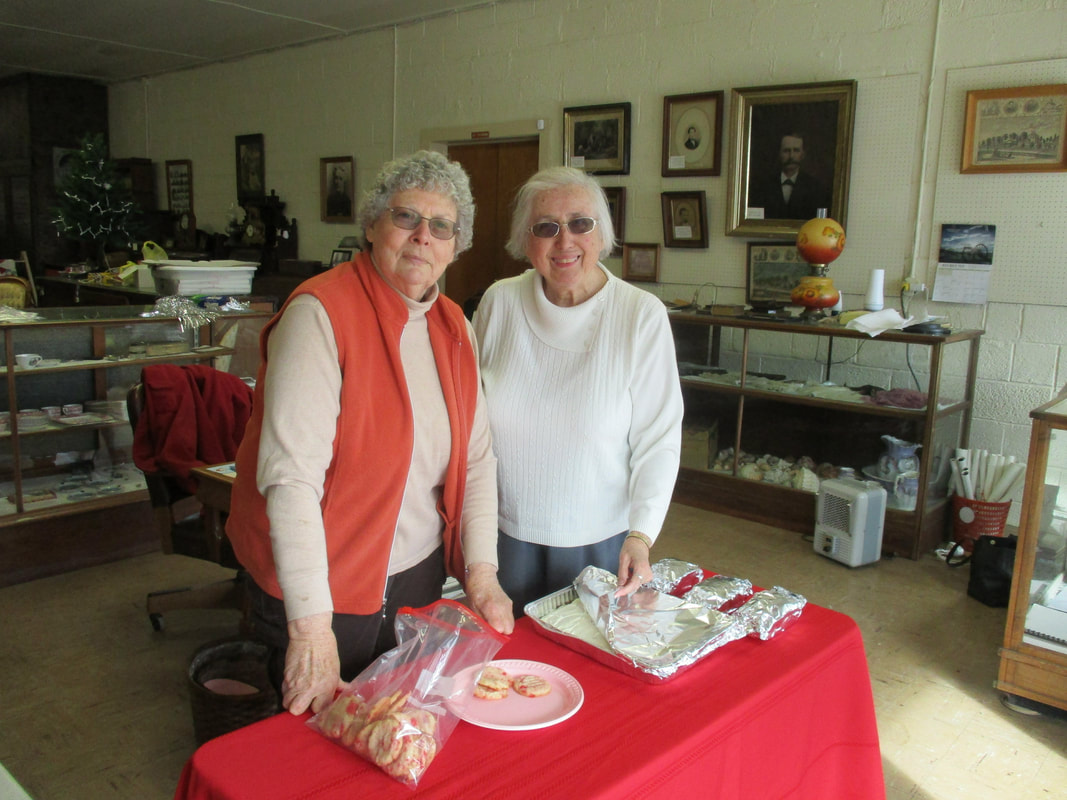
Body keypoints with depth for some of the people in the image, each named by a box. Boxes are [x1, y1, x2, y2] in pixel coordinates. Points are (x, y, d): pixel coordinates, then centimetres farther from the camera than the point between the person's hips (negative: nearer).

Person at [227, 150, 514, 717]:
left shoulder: (453, 326, 3)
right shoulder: (322, 313, -19)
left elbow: (475, 456, 5)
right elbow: (292, 476, -25)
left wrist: (481, 573, -2)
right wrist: (312, 628, -27)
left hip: (418, 574, 6)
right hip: (325, 588, -6)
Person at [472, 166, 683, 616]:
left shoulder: (642, 315, -12)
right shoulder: (499, 302, -4)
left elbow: (659, 439, -10)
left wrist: (641, 535, -19)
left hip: (600, 543, -2)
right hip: (507, 534, 3)